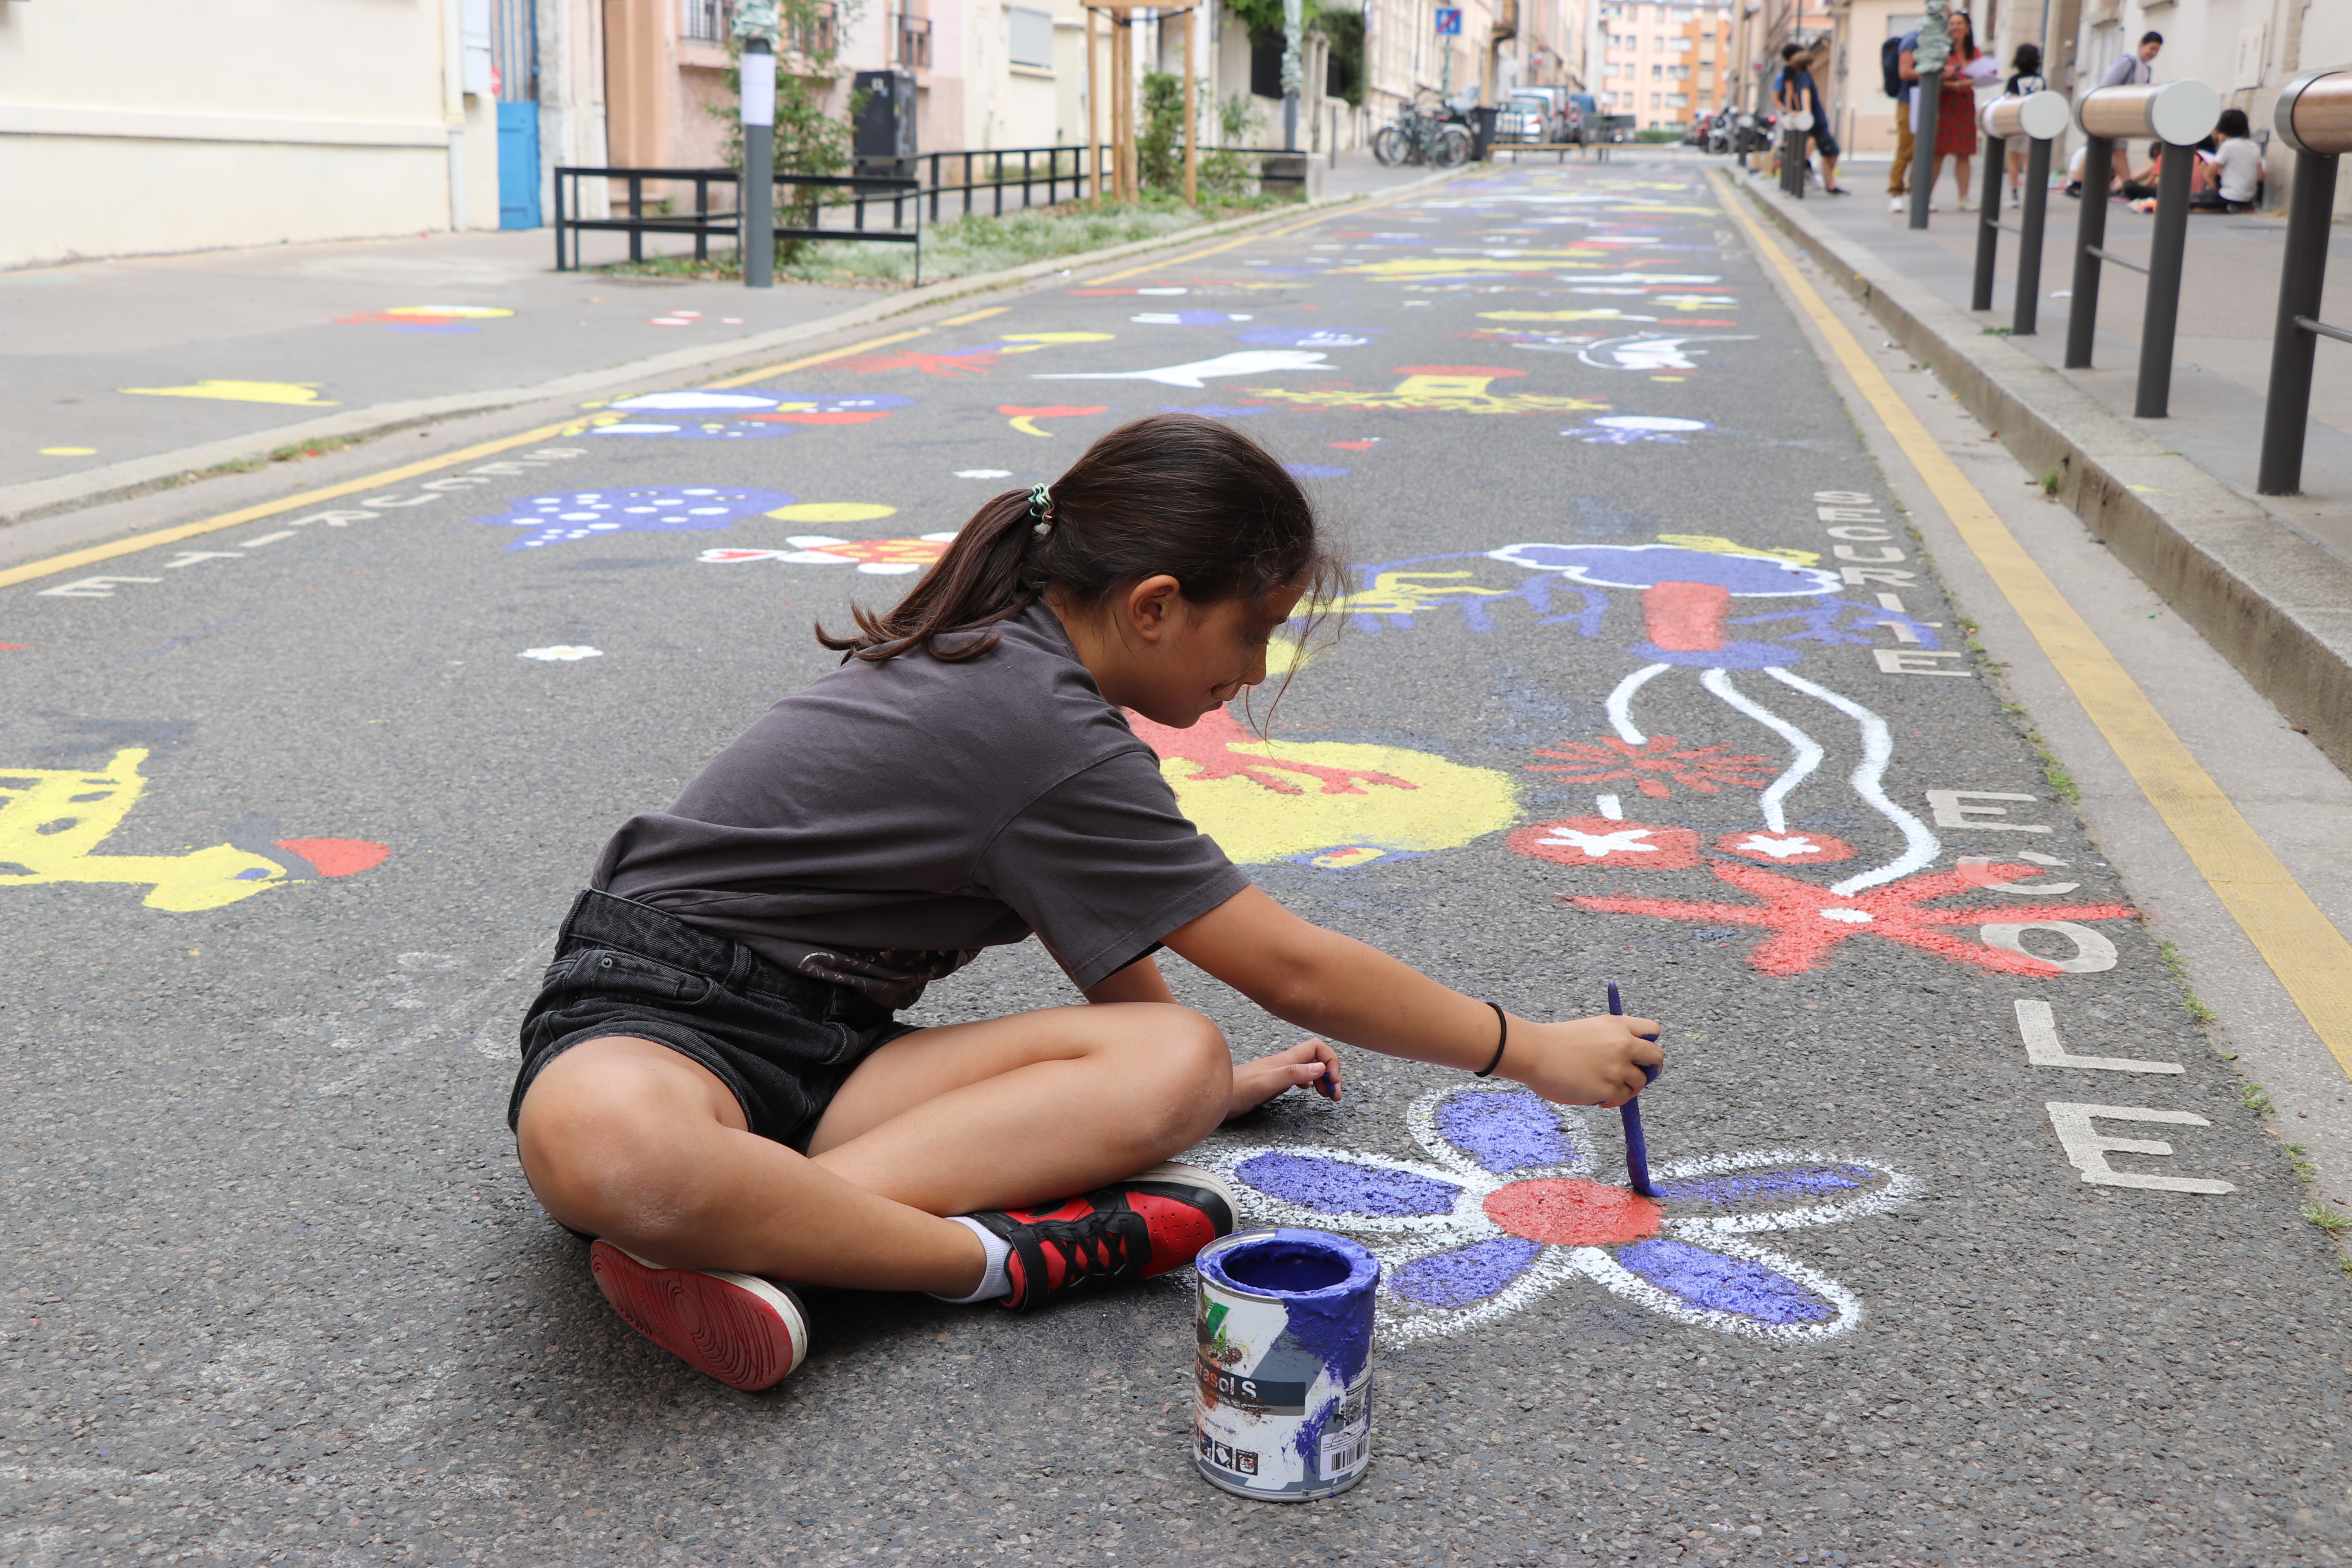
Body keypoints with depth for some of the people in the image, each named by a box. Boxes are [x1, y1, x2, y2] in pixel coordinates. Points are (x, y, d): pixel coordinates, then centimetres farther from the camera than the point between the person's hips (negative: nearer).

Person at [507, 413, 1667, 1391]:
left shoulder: (1002, 653, 8)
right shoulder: (1053, 740, -20)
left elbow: (1107, 942, 20)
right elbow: (1295, 974, -12)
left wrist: (1206, 1080, 23)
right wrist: (1535, 1052, -2)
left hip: (823, 1047, 9)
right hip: (653, 1011, -8)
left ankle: (736, 1234, -27)